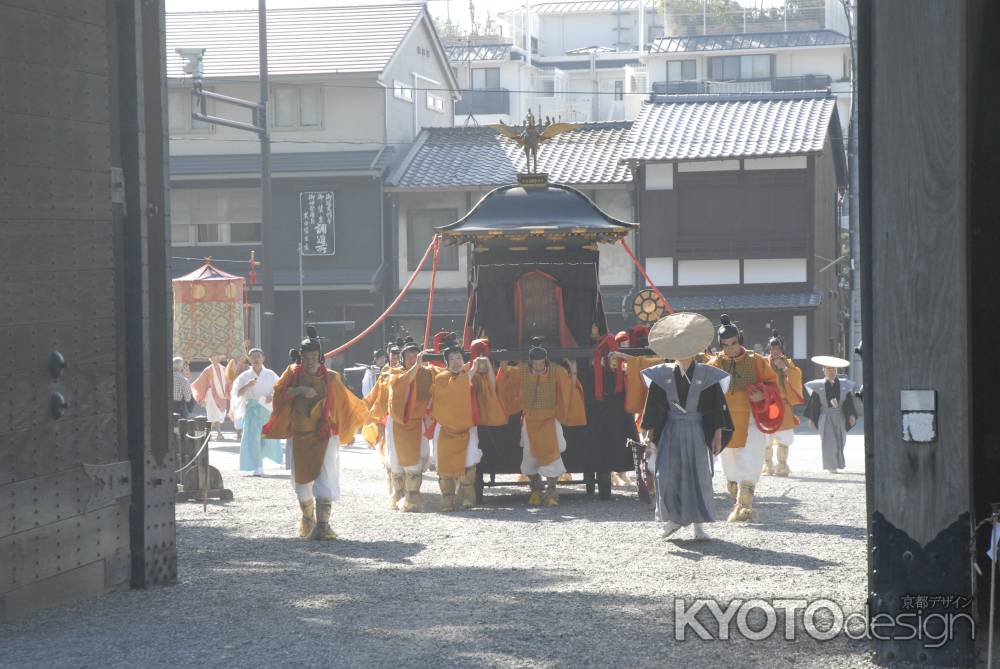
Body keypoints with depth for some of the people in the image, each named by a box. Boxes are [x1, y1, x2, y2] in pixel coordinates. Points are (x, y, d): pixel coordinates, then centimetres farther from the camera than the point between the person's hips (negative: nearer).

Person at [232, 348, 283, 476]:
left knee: (268, 438, 2)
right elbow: (237, 393, -4)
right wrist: (248, 386, -21)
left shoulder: (270, 375, 5)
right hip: (251, 409, -1)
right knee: (252, 438, -11)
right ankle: (257, 467, -11)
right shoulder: (245, 376, 2)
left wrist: (272, 397, -14)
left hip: (267, 409, 1)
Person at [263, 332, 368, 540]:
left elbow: (345, 404, 12)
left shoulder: (330, 378, 2)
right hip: (299, 435, 2)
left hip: (324, 436, -2)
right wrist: (300, 390, -24)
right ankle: (307, 520, 33)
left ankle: (323, 524, -20)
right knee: (302, 480, 12)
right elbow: (279, 392, -9)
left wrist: (349, 432, 16)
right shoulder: (293, 373, 3)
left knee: (324, 479, -15)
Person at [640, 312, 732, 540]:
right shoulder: (662, 374, 1)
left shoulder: (706, 375, -2)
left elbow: (716, 406, 0)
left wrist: (718, 434, -4)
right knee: (667, 475, -7)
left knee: (699, 476, -1)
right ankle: (674, 518, 12)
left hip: (697, 433, -1)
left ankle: (698, 525, 7)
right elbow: (653, 406, 4)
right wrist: (649, 433, 1)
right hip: (671, 431, 1)